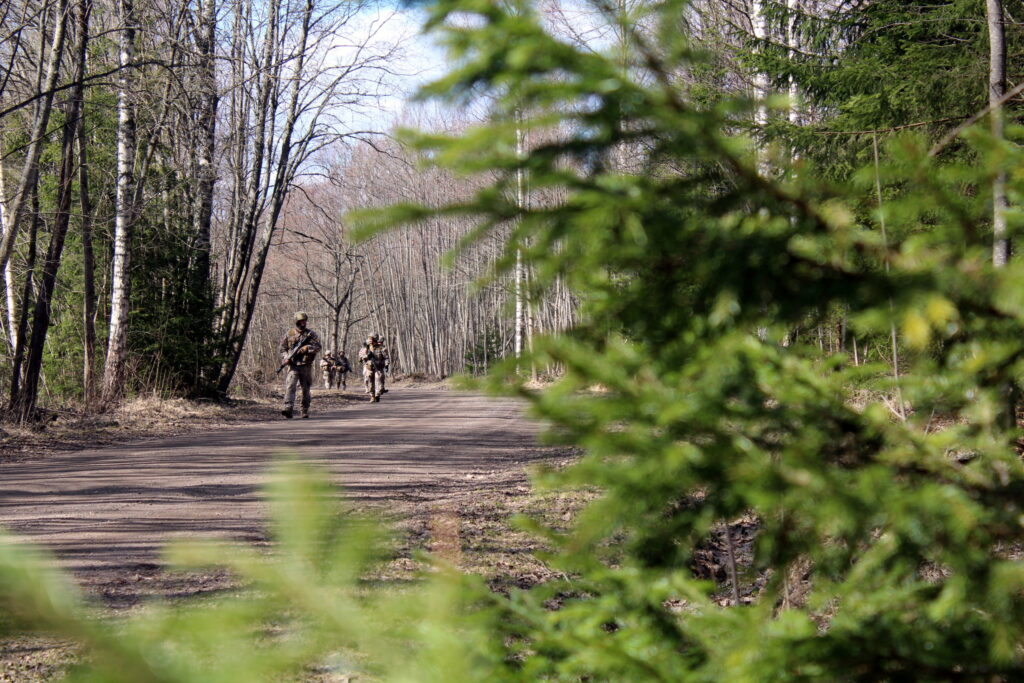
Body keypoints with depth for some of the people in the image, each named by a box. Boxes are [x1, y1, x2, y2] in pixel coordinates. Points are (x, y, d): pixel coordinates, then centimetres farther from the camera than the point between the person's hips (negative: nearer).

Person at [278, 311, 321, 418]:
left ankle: (305, 410, 18)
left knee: (306, 389, 7)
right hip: (293, 365, -1)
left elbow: (318, 347, -2)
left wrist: (307, 348, -18)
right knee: (290, 386, -16)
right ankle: (288, 409, -26)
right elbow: (283, 348, 11)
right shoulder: (289, 334, 6)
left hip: (306, 366, 1)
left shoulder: (311, 334, 5)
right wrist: (286, 358, -6)